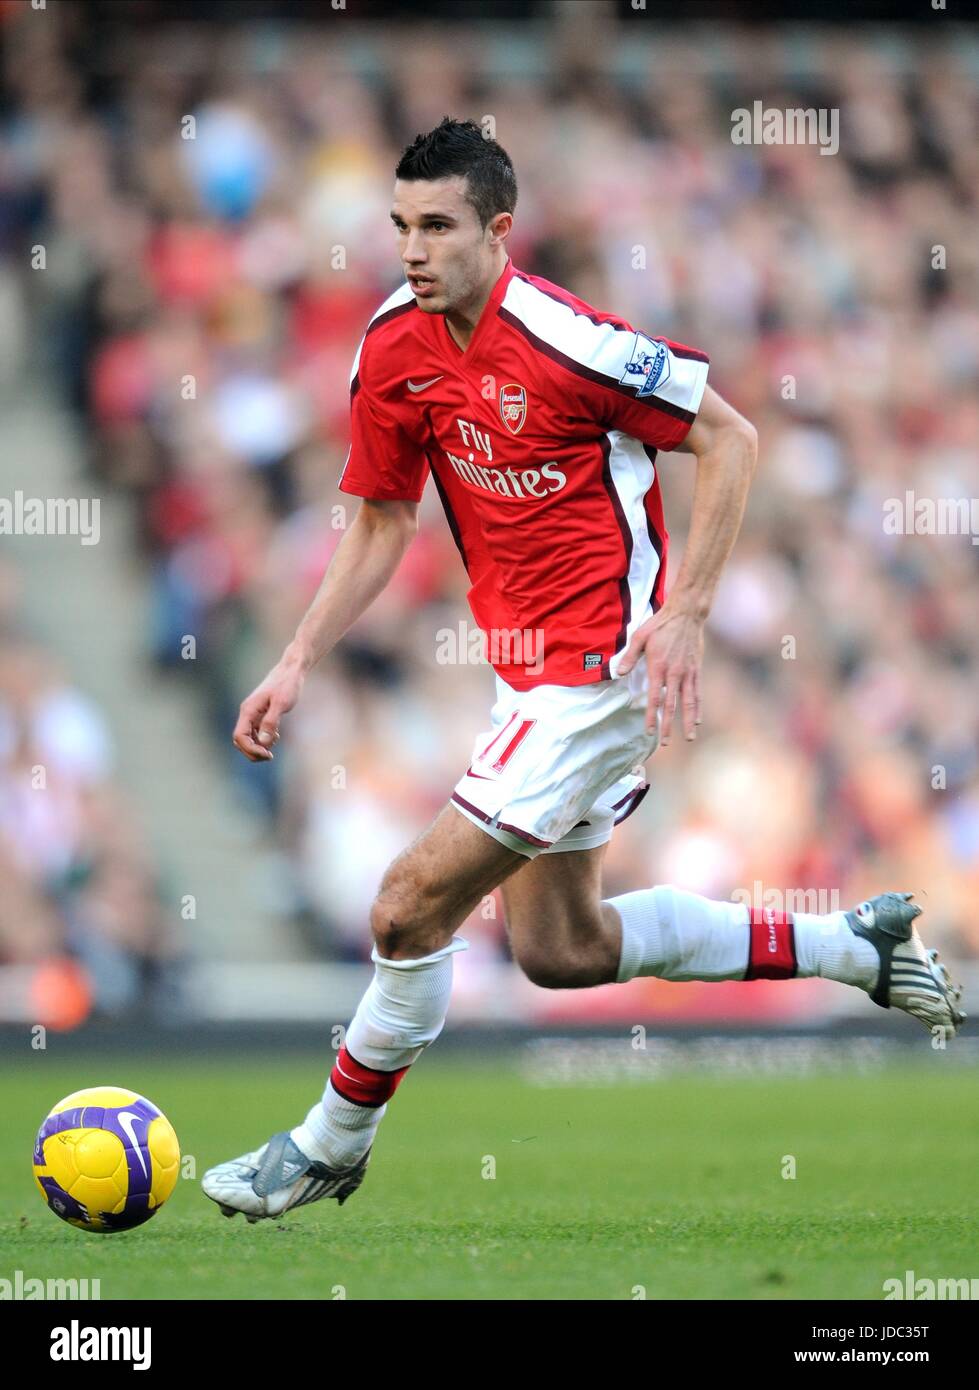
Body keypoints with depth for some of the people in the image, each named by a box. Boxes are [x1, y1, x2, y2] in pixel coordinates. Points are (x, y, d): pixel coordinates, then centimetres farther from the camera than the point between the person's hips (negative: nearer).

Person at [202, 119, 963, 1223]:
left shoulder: (562, 340, -21)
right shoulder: (393, 350, 0)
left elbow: (730, 438, -14)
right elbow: (380, 527, 12)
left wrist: (683, 614, -19)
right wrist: (297, 664, 3)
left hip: (599, 666, -9)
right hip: (529, 668, 9)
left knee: (411, 907, -11)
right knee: (560, 948, 18)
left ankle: (330, 1148, 10)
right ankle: (856, 946, 30)